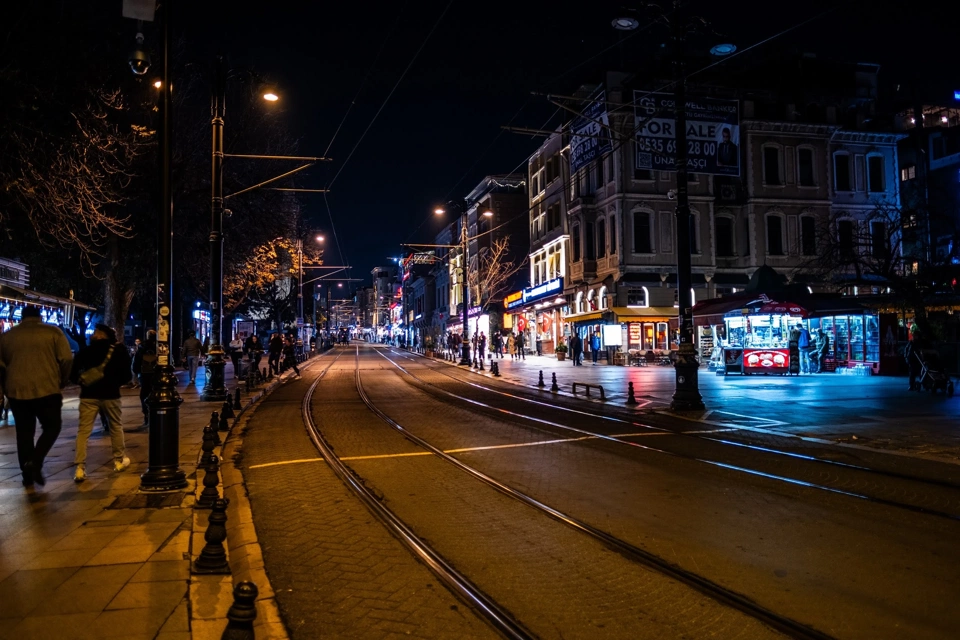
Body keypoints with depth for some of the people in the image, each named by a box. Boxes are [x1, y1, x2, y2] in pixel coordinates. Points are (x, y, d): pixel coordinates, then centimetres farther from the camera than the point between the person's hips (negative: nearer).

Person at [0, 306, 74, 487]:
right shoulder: (53, 332, 1)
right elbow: (67, 359, -6)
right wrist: (61, 382, 7)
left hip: (16, 391, 3)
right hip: (46, 389, -3)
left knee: (24, 432, 12)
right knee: (52, 426, 10)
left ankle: (27, 474, 15)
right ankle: (35, 462, -9)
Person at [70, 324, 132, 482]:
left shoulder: (85, 352, 7)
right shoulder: (119, 352, 4)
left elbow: (73, 373, 2)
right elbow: (126, 376, 3)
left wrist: (82, 380, 19)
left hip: (89, 395, 0)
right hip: (110, 395, 0)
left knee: (83, 431, 1)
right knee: (116, 427, 16)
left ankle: (80, 468, -7)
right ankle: (119, 460, 23)